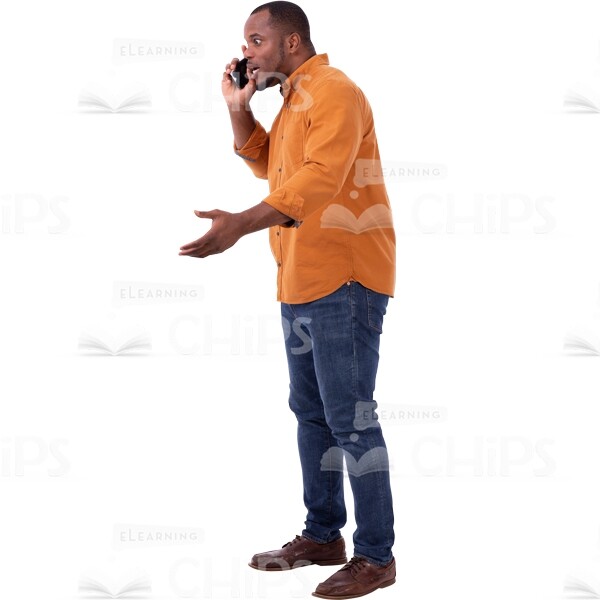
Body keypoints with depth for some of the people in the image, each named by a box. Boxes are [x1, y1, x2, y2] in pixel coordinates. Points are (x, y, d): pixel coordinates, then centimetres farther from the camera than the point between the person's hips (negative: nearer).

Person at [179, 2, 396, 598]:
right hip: (302, 281, 10)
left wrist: (242, 224, -36)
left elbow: (318, 178, -26)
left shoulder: (334, 91, -13)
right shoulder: (294, 98, 19)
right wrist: (238, 108, 10)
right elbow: (264, 163, 25)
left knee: (349, 418, -8)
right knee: (310, 411, 15)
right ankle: (322, 535, 26)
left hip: (344, 280, -10)